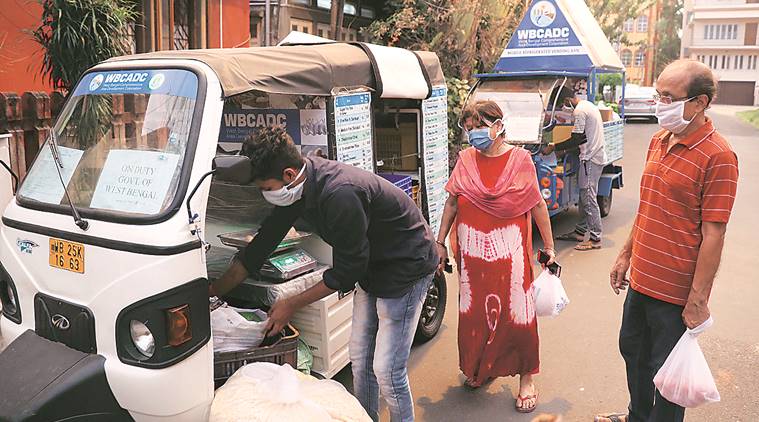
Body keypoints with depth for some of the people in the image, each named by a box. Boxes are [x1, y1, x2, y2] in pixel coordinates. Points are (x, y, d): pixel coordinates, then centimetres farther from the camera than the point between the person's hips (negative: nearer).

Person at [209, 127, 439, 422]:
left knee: (386, 369, -6)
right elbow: (264, 241, 1)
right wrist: (214, 291, 4)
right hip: (371, 267, 9)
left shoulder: (340, 195, -35)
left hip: (407, 267, -8)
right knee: (360, 359, 14)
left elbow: (346, 272, -25)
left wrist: (292, 304, -14)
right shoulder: (301, 184, -8)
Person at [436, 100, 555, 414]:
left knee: (516, 312, 0)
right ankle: (479, 368, 35)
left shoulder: (520, 158, -5)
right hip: (472, 246, 3)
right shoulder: (466, 159, 2)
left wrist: (549, 247, 2)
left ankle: (526, 378, 21)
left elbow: (537, 204, 1)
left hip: (509, 247, -3)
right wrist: (440, 243, 9)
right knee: (474, 311, 11)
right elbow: (452, 202, 9)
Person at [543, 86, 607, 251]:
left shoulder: (579, 111, -16)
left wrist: (554, 148, -12)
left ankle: (595, 239, -4)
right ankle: (580, 231, 23)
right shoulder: (588, 105, 16)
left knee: (589, 198, -7)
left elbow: (577, 139, -19)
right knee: (585, 196, 15)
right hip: (596, 156, 11)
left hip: (591, 159, -11)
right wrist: (565, 147, 19)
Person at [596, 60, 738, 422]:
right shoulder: (659, 140, 6)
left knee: (665, 372, 8)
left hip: (676, 291, -8)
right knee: (632, 349, 24)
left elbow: (713, 235, -19)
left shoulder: (717, 156, -19)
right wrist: (626, 256, 16)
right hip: (641, 278, 8)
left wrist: (698, 300, -18)